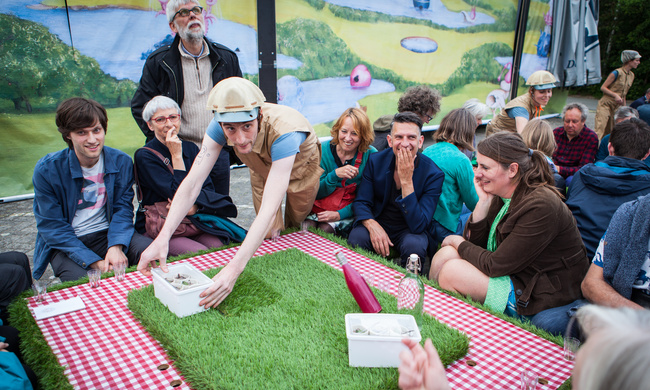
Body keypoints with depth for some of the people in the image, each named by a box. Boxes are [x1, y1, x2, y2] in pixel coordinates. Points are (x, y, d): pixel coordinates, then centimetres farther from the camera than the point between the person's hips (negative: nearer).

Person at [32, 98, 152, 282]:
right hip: (65, 244, -2)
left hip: (108, 234, 3)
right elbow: (52, 226, -11)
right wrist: (94, 262, -21)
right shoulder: (46, 170, -12)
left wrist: (116, 247, -23)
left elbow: (123, 208, -3)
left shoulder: (121, 161, -4)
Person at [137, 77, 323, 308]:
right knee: (270, 235, 2)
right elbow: (192, 183, -39)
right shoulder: (220, 127, -37)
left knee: (296, 228, 14)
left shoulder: (283, 131, -51)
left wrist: (234, 268, -66)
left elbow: (269, 209, -58)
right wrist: (163, 237, -53)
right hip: (262, 169, 3)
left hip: (301, 166, -2)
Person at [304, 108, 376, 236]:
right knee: (307, 226, -28)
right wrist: (335, 174, -23)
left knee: (325, 229, -29)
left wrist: (339, 214, -18)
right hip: (320, 206, 2)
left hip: (349, 212, -1)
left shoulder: (371, 156, -9)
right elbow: (316, 193, -4)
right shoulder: (323, 150, -6)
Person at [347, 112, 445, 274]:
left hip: (410, 229, -1)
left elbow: (418, 226, -24)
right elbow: (361, 202, -2)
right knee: (356, 238, -30)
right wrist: (372, 225, -25)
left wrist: (406, 180, -31)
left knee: (414, 246, -35)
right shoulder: (376, 161, -6)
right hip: (377, 222, 2)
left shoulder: (434, 174, -17)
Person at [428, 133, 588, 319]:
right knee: (446, 254, -7)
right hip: (514, 272, 8)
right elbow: (474, 241, 1)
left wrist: (459, 243, -7)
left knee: (452, 271, -17)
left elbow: (496, 265, -23)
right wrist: (483, 201, -11)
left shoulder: (541, 206, -26)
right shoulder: (501, 195, 0)